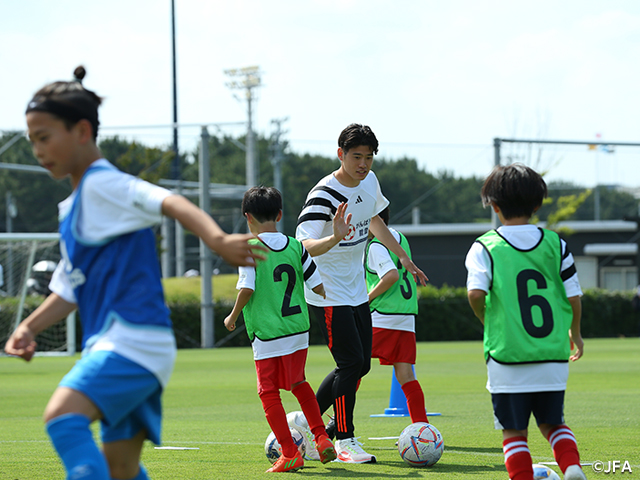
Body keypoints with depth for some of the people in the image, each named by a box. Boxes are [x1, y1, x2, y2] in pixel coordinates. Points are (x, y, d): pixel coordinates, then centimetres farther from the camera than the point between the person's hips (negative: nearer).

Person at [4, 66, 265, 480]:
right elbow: (69, 290, 29)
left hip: (134, 335, -10)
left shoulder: (102, 184, -7)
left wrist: (216, 239, -44)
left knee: (63, 415, -29)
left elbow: (170, 203, -26)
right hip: (115, 343, 10)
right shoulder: (74, 206, 22)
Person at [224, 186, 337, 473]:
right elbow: (318, 285, 6)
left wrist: (233, 316, 0)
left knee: (269, 393, 3)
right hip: (298, 331, 5)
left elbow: (247, 290, -16)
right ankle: (321, 438, 16)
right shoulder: (296, 247, 4)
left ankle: (290, 454, -1)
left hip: (266, 335, -5)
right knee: (298, 382, 24)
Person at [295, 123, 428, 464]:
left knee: (360, 365, 11)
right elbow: (307, 247, -34)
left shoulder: (369, 182, 2)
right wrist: (335, 238, -53)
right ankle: (345, 441, 0)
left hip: (357, 291, 8)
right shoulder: (324, 196, -23)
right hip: (328, 293, -8)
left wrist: (403, 257, 26)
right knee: (351, 363, -12)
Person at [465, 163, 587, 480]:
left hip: (507, 356, -3)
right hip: (553, 356, 3)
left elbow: (476, 293, -18)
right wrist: (575, 333, 22)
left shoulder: (485, 247, -4)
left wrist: (486, 319, 3)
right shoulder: (555, 244, 4)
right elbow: (573, 297, 5)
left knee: (514, 430, 7)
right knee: (551, 422, 17)